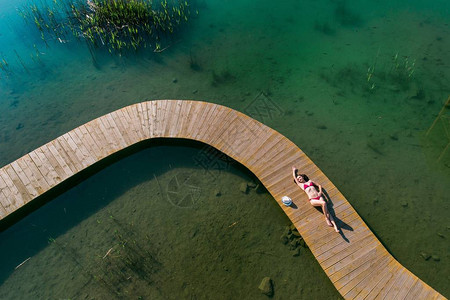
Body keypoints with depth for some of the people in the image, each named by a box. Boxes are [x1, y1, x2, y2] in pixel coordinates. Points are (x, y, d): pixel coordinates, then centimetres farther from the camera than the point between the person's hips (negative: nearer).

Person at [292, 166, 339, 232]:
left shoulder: (310, 181, 24)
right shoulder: (300, 184, 17)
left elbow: (319, 185, 26)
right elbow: (294, 176, 24)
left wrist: (320, 191, 7)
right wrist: (294, 170, 41)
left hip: (319, 196, 3)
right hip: (313, 200, -3)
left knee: (326, 211, -18)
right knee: (324, 203, -32)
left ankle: (335, 225, -27)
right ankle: (326, 218, -14)